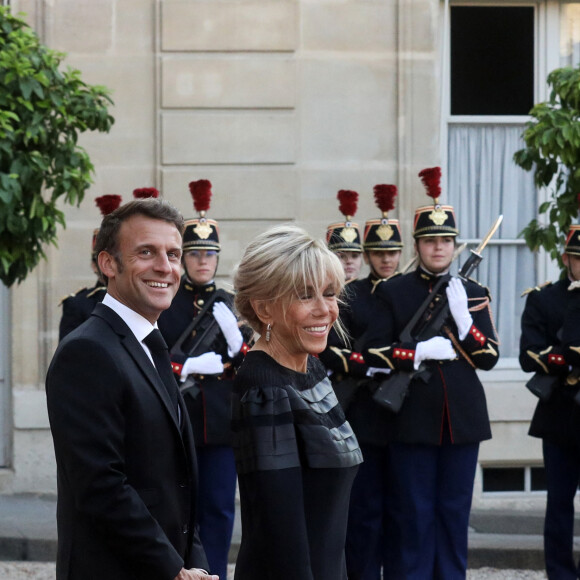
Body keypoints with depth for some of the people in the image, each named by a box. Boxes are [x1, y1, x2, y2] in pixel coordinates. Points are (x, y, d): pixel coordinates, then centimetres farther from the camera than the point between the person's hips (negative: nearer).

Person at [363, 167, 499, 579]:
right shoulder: (392, 293, 3)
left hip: (462, 418, 2)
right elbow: (374, 353, -3)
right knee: (414, 513, 2)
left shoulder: (474, 294, 8)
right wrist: (422, 351, -16)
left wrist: (463, 318, -14)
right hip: (413, 418, -2)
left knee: (455, 511, 7)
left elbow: (489, 357, 2)